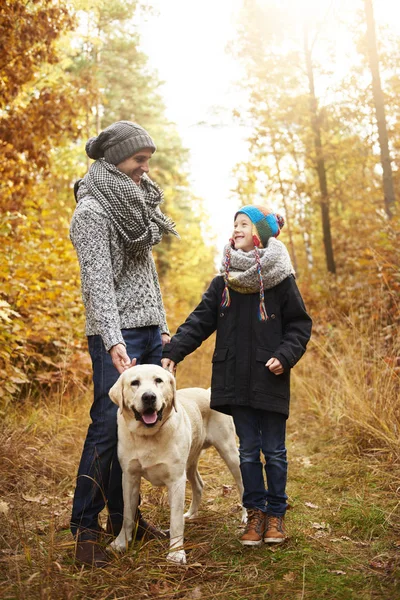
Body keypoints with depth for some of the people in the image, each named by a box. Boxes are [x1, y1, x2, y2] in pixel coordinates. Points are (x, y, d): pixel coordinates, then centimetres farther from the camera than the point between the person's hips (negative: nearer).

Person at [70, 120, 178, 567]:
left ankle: (123, 514, 21)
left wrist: (162, 325, 17)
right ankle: (85, 528, 3)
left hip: (149, 332, 8)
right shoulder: (92, 210, -9)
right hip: (116, 334, -8)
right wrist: (113, 341, -27)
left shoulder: (135, 204, 17)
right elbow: (98, 280, -18)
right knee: (109, 426, -8)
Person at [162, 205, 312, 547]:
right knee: (248, 450, 10)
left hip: (271, 381, -2)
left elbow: (300, 325, 1)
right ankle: (255, 512, 22)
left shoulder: (281, 280, -3)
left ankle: (276, 513, 24)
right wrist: (173, 352, -10)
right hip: (236, 381, 3)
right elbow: (200, 321, 2)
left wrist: (285, 356, -14)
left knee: (274, 451, 7)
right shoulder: (223, 282, 5)